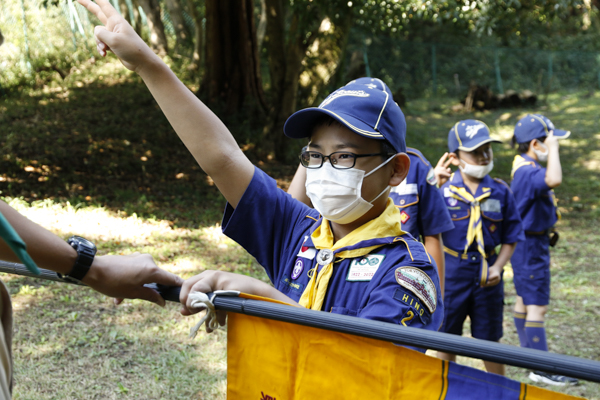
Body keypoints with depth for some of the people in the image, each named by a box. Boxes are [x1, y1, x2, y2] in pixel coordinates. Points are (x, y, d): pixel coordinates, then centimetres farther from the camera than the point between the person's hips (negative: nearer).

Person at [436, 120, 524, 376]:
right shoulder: (443, 191, -7)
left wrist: (498, 267, -8)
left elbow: (510, 237, 6)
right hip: (451, 271, -1)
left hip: (487, 273, 2)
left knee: (490, 340, 14)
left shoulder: (500, 192, 0)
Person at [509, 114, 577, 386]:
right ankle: (541, 369, -2)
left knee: (525, 300, 20)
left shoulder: (526, 167, 9)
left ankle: (529, 351, 35)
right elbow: (554, 180, -46)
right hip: (531, 246, -11)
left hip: (532, 243, 11)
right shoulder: (528, 171, -25)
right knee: (537, 307, -7)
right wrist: (553, 147, -35)